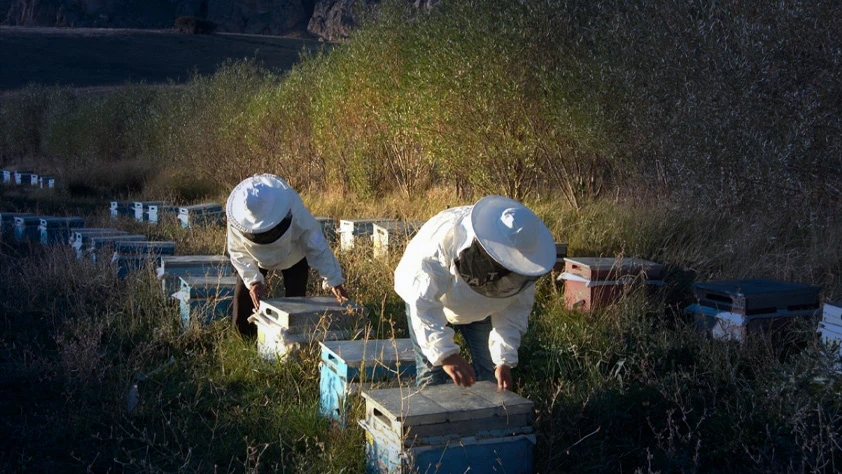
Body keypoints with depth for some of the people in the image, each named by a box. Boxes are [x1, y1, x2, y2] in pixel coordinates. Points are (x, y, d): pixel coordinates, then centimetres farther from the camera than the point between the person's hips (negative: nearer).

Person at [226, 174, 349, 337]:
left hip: (294, 255, -1)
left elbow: (317, 247, -31)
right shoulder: (237, 220, -35)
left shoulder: (295, 212, -40)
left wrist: (334, 281, -34)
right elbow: (238, 253, -20)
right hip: (255, 257, 2)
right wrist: (253, 281, -32)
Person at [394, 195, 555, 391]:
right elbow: (423, 303, -44)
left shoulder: (521, 257, -29)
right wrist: (445, 353, -54)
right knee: (432, 373, -11)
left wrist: (505, 360, -25)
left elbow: (516, 309, -16)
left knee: (488, 372, -1)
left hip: (480, 310, 4)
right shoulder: (444, 237, -43)